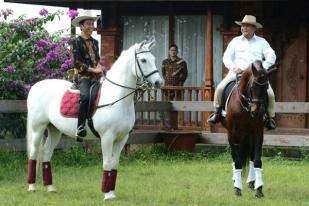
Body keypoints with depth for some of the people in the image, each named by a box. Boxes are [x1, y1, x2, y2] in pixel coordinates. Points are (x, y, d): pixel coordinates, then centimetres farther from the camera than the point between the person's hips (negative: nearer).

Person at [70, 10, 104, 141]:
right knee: (86, 96, -33)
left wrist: (99, 66, 4)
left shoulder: (95, 42, 19)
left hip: (97, 76, 7)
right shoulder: (76, 42, 0)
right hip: (83, 76, -7)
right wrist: (93, 70, -13)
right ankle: (80, 128, -35)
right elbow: (76, 62, -8)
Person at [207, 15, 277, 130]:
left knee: (270, 93, -22)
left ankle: (270, 117, -4)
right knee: (220, 88, -21)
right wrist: (234, 67, -9)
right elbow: (227, 57, 10)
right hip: (236, 72, 1)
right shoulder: (236, 41, 17)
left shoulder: (262, 42, 15)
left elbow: (271, 57, 5)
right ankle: (217, 113, -4)